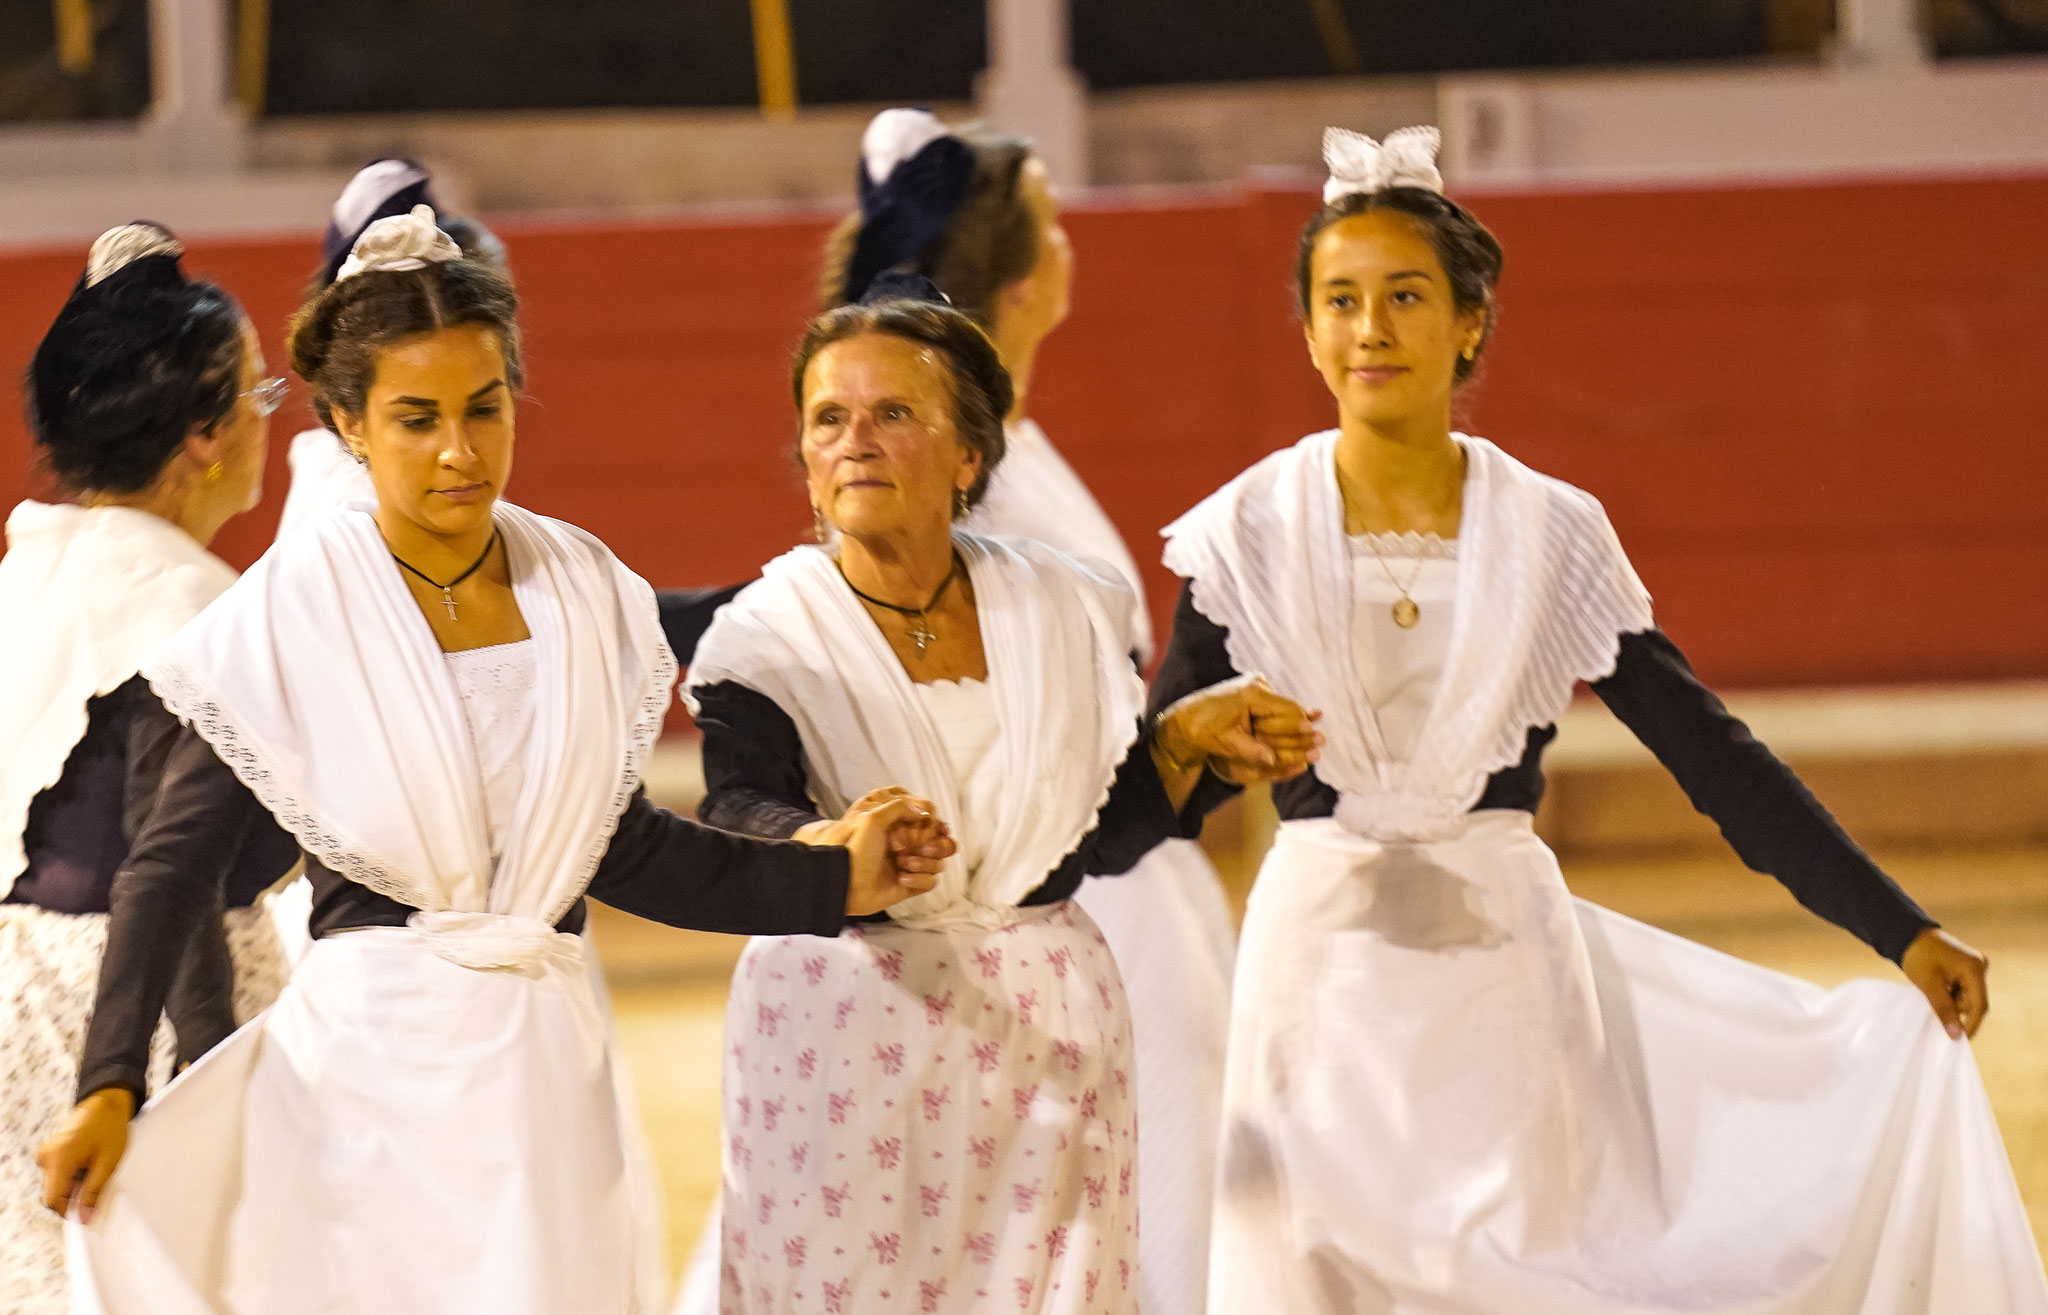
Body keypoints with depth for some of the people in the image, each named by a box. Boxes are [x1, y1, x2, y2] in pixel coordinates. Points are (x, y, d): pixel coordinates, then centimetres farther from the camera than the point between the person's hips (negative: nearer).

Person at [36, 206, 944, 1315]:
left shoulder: (582, 592, 6)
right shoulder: (291, 612, -6)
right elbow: (171, 863, -4)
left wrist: (834, 883, 13)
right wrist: (108, 1085, -12)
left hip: (545, 1059, 4)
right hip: (370, 1065, -4)